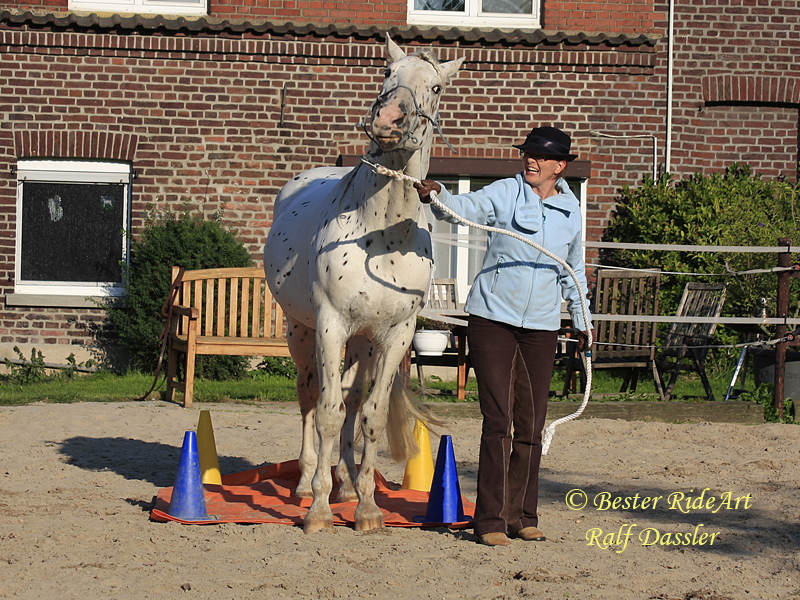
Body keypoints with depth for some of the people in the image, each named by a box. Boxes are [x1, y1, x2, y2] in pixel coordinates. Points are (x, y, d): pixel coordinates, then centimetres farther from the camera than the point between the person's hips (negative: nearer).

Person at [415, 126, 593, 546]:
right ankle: (490, 520, -5)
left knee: (531, 425, 8)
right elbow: (465, 208, -24)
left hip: (541, 327, 4)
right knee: (498, 421, -8)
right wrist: (435, 196, -44)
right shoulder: (505, 194, -4)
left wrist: (581, 319, 25)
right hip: (493, 320, -4)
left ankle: (522, 516, 18)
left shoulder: (571, 210, 7)